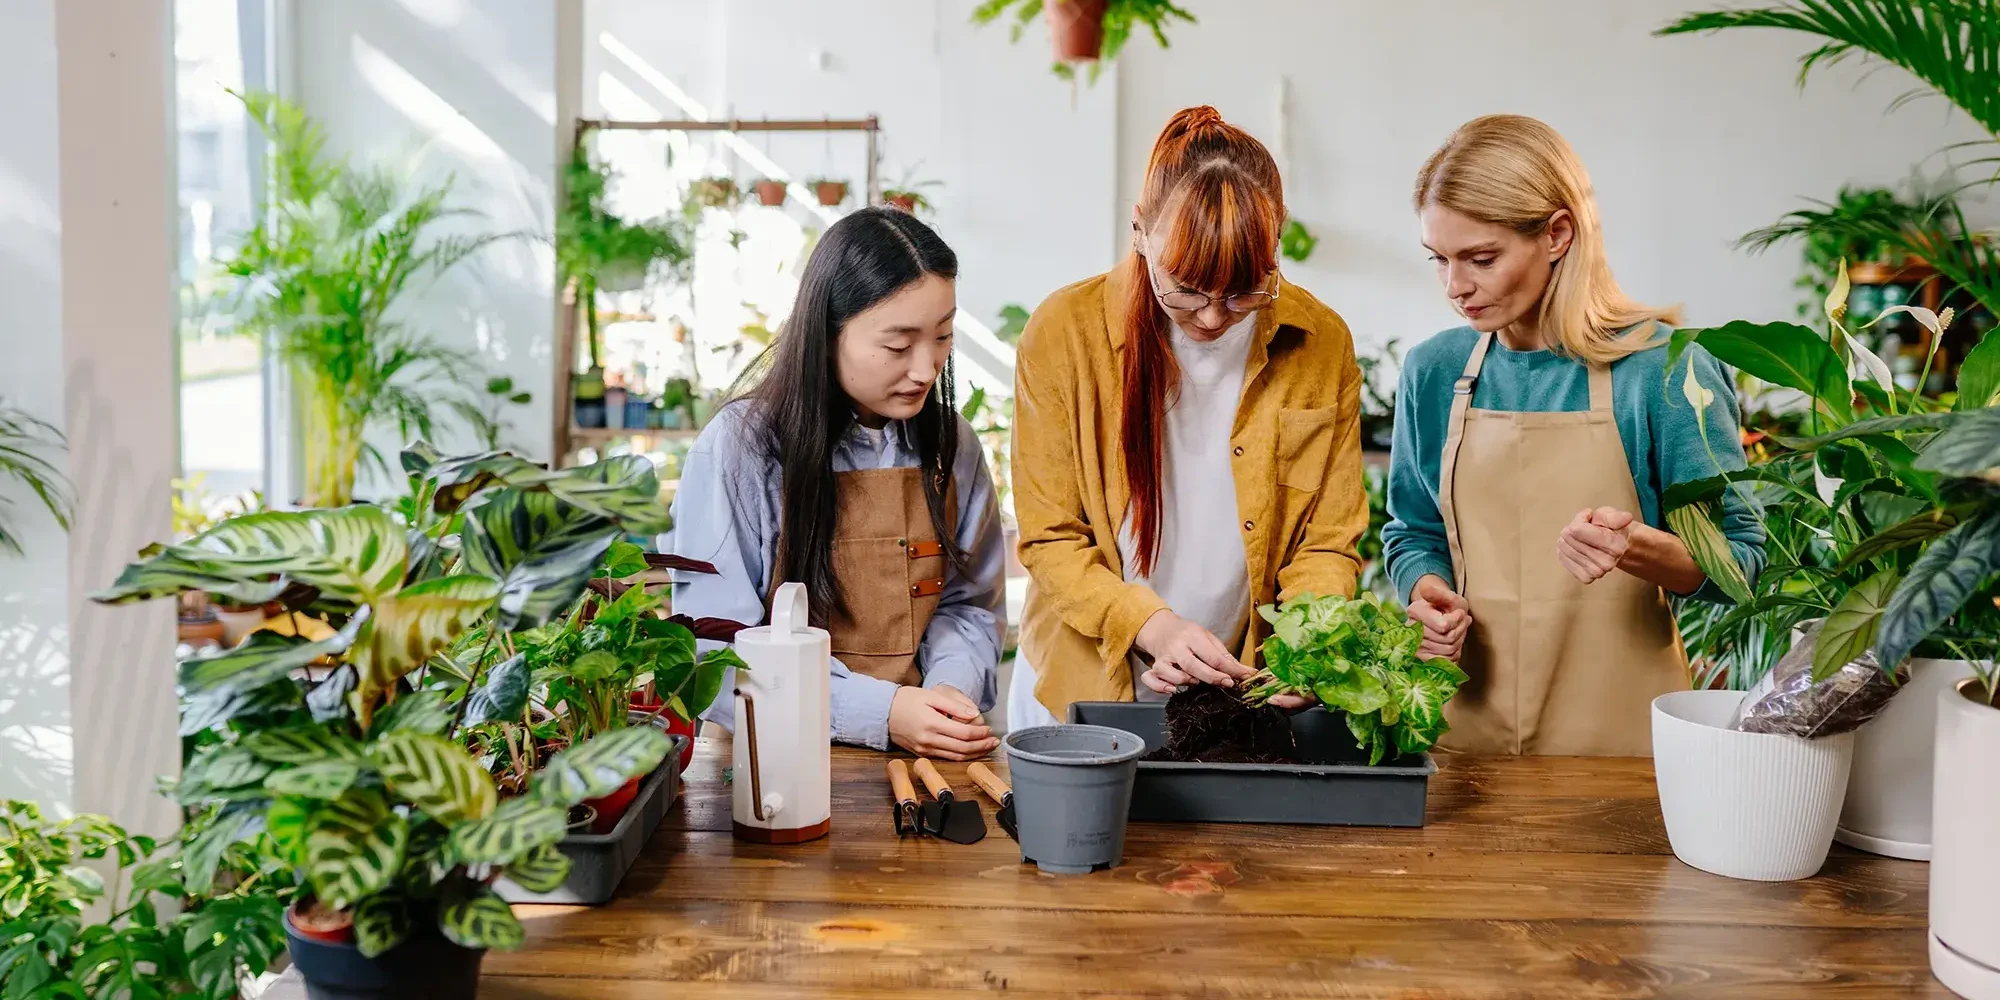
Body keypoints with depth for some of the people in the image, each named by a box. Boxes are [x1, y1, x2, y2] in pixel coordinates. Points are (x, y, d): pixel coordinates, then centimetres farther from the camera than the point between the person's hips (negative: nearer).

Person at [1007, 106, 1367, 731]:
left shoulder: (1323, 345, -7)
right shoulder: (1064, 332, -12)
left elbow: (1328, 544, 0)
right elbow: (1049, 539, -7)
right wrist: (1150, 624, -23)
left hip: (1253, 694, 4)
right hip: (1084, 682, -3)